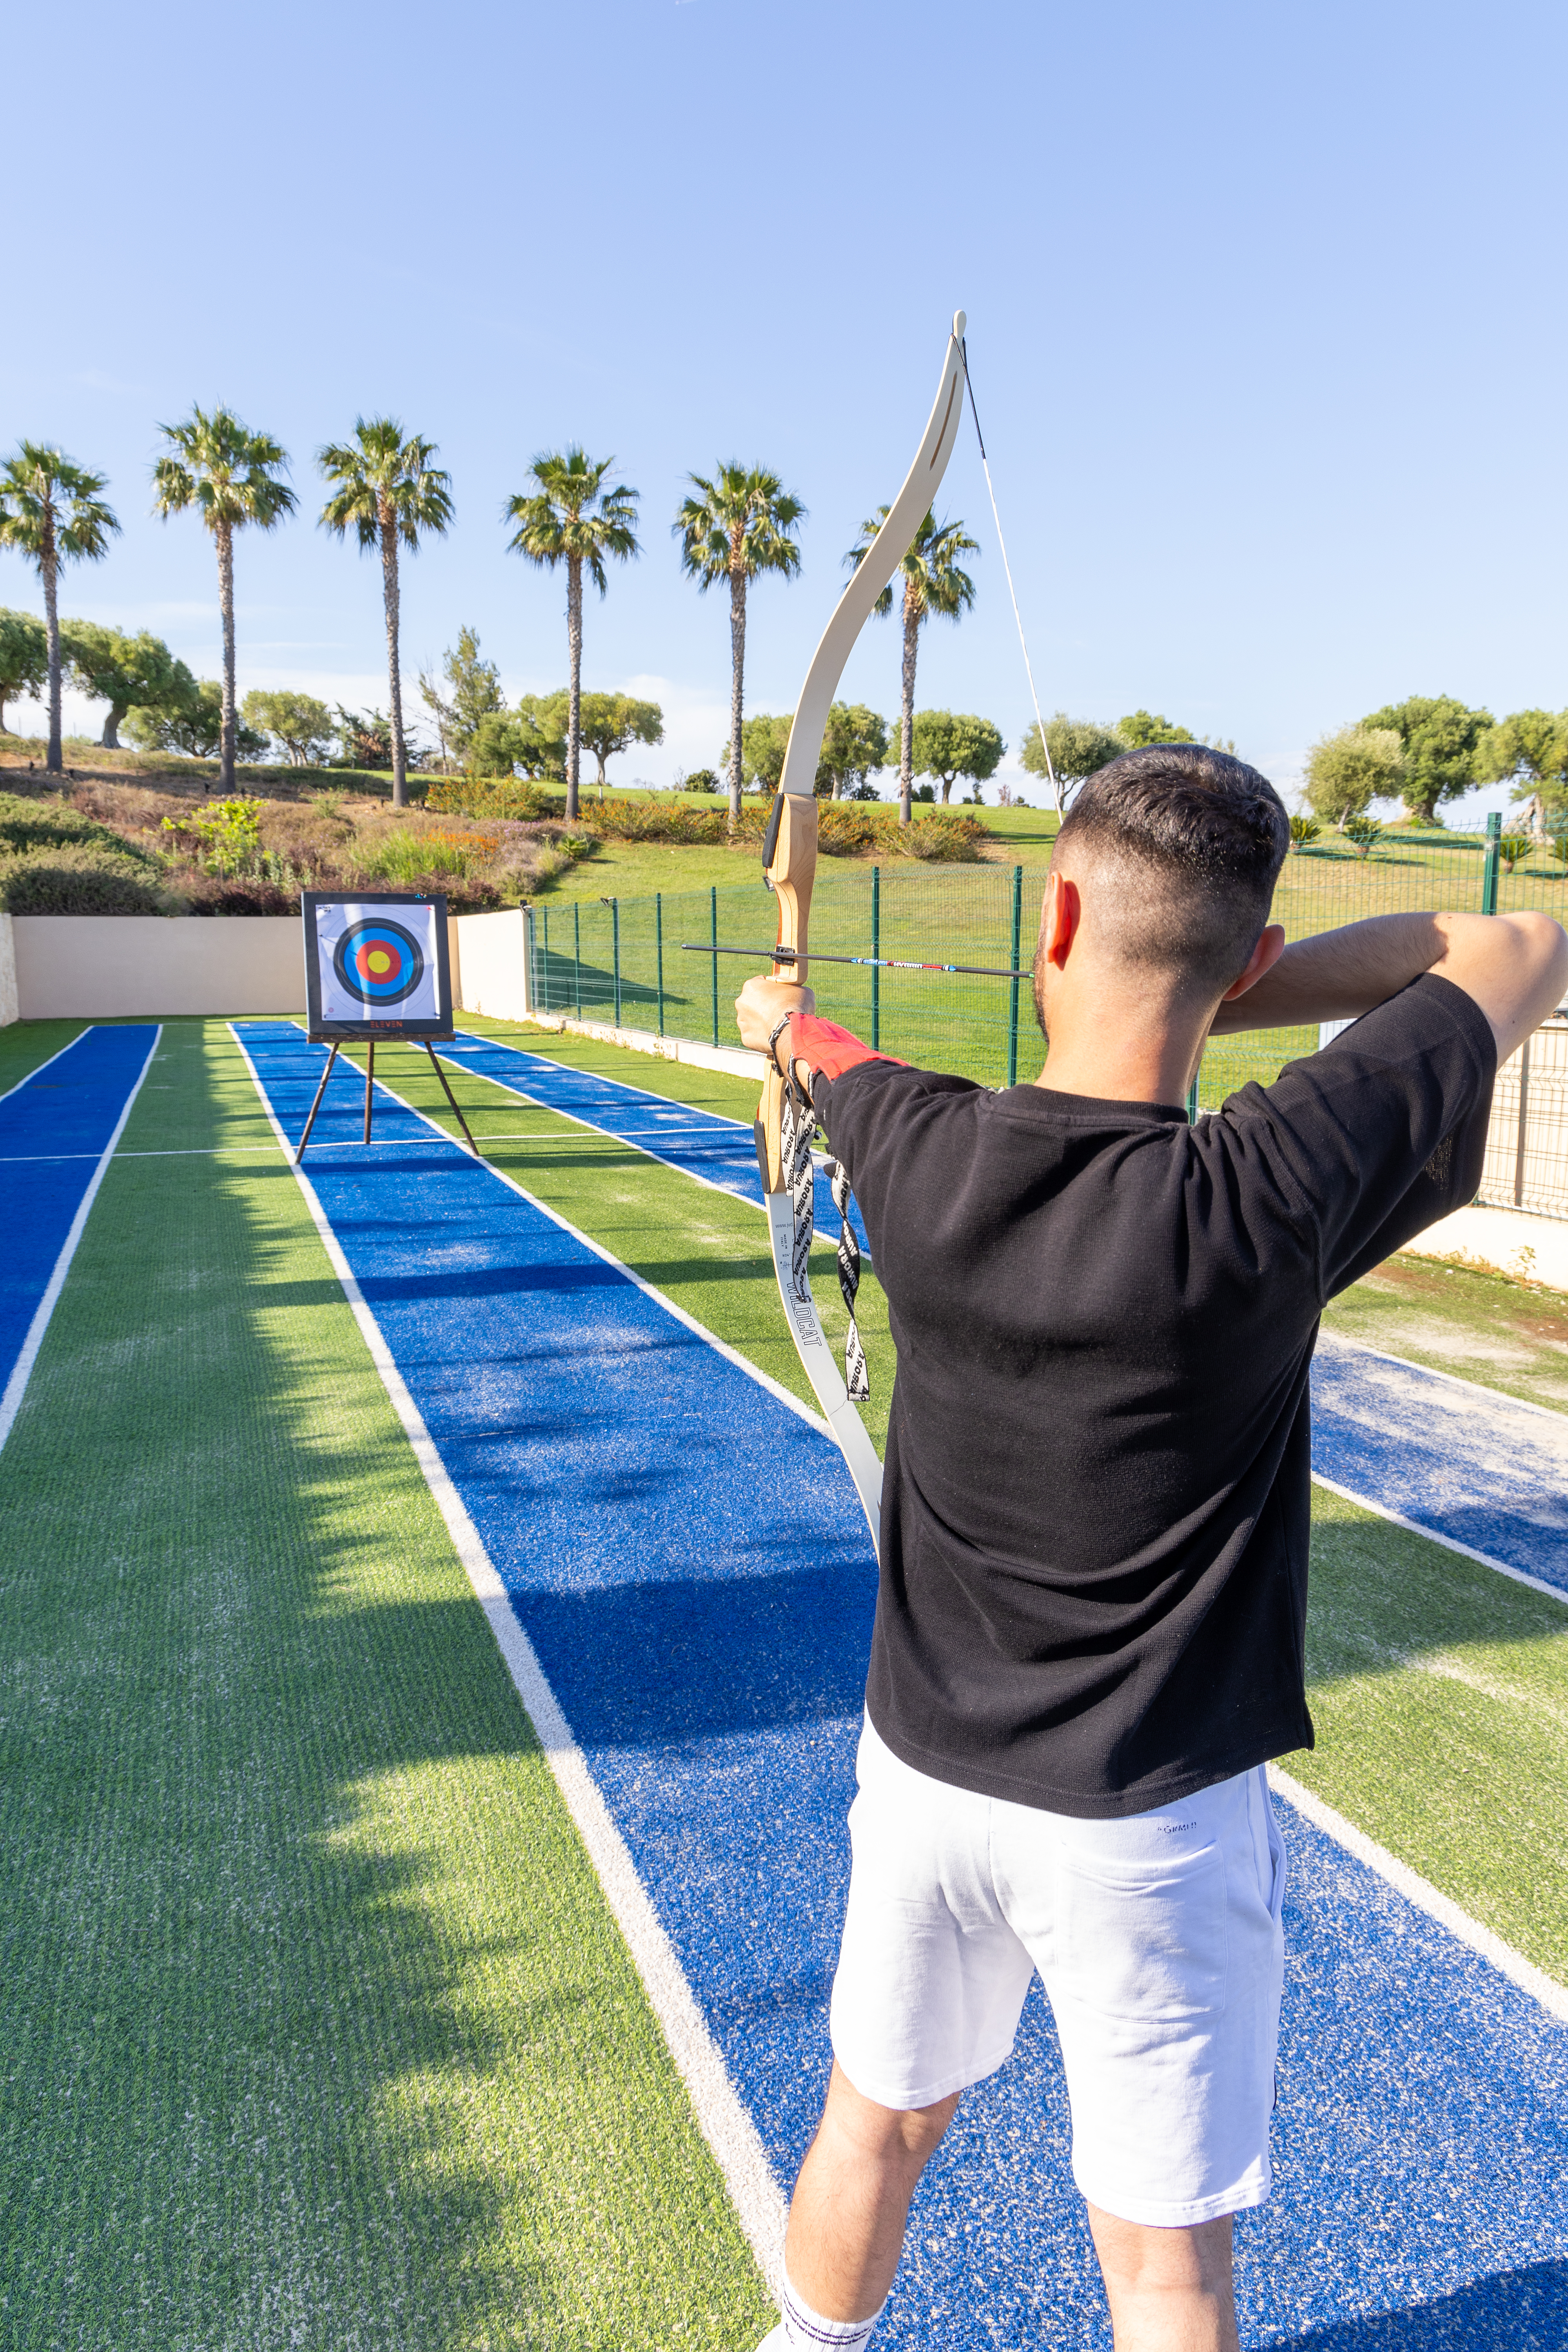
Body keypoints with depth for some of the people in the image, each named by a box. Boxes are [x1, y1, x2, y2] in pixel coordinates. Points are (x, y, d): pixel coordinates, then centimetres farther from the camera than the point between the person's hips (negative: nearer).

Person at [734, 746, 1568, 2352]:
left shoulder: (921, 1153, -17)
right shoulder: (1261, 1206, -26)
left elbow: (810, 1045, 10)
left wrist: (782, 1016, 33)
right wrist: (1218, 996, -11)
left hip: (926, 1774, 4)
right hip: (1148, 1826, -3)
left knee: (877, 2127, 28)